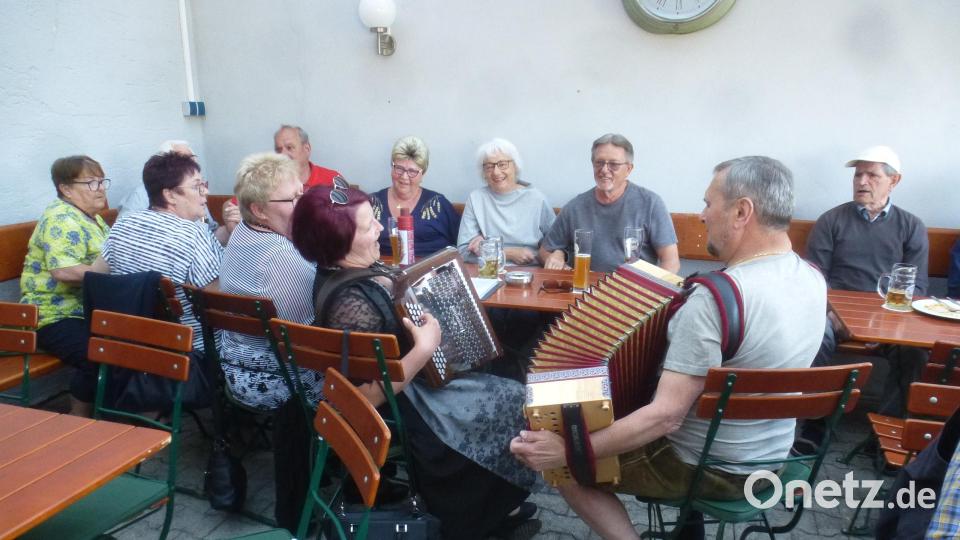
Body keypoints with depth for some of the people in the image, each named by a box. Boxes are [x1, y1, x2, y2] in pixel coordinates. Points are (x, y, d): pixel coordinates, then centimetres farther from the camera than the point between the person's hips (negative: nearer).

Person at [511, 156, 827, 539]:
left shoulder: (715, 297, -32)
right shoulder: (813, 279, -6)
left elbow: (666, 416, -33)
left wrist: (566, 451, -28)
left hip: (707, 468, -8)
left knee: (560, 462, 7)